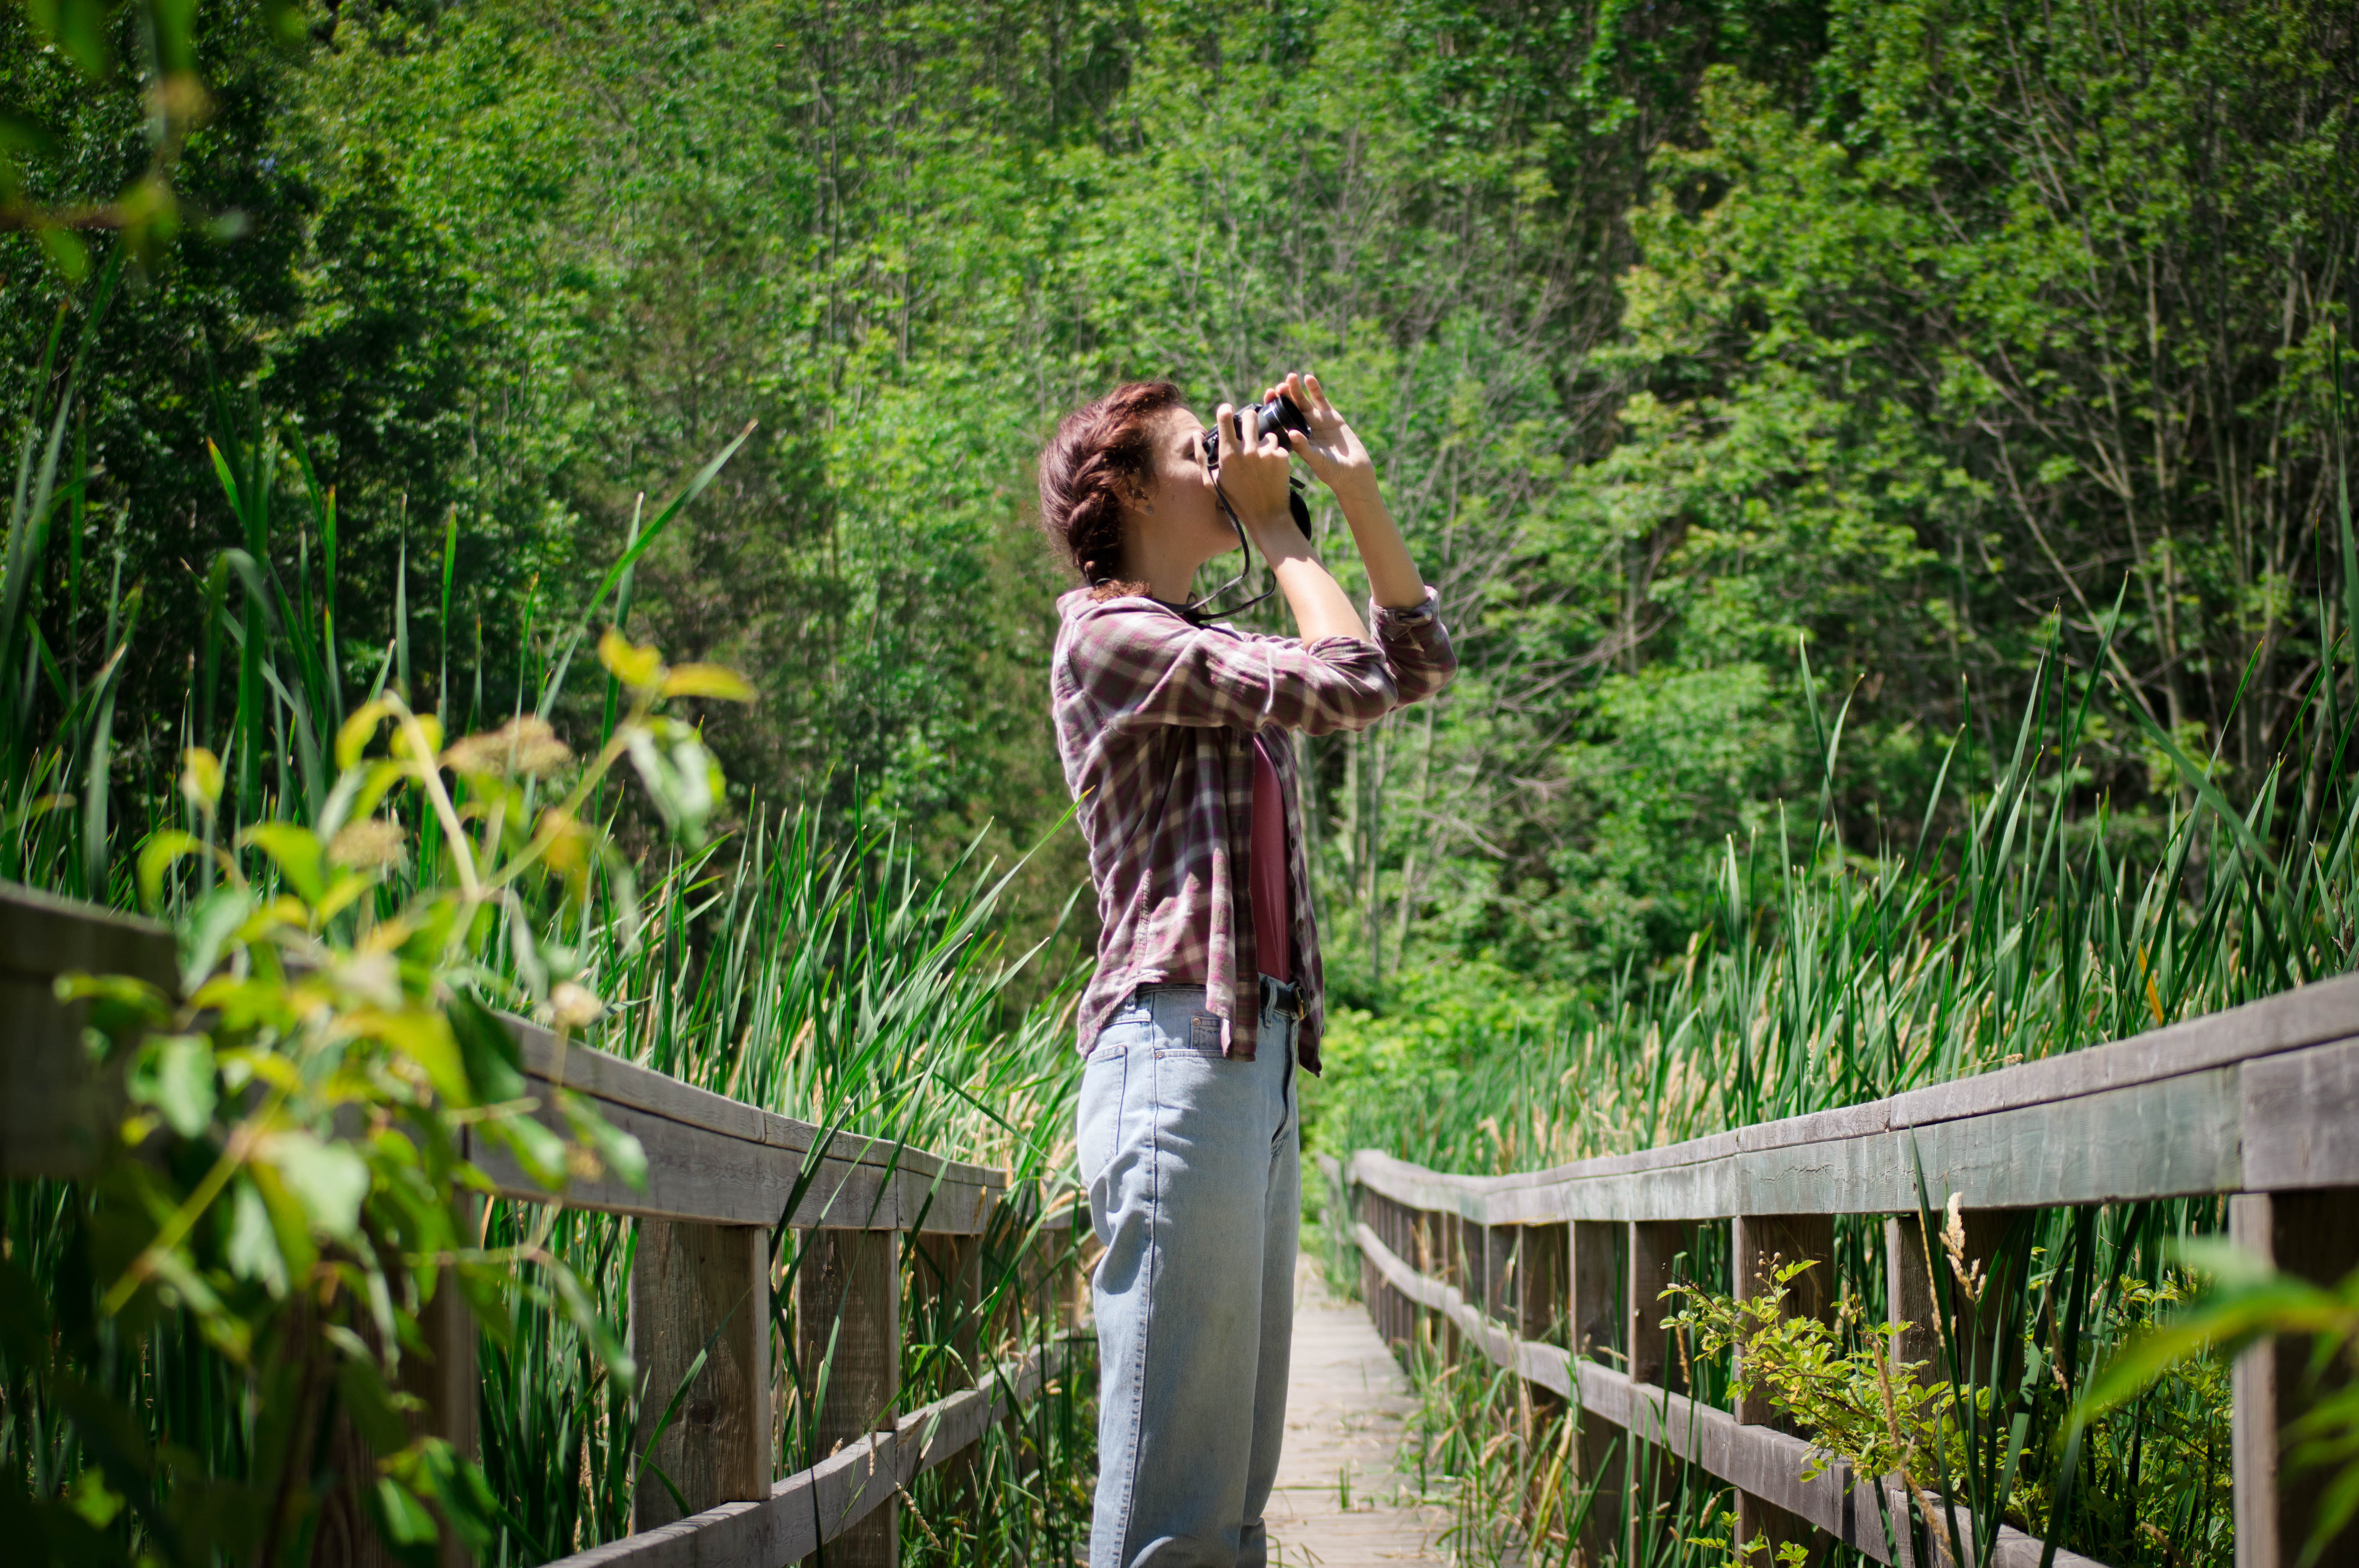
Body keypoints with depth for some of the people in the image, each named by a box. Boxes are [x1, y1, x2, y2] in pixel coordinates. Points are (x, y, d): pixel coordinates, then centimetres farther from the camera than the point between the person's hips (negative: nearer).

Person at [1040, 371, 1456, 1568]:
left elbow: (1421, 662, 25)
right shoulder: (1111, 638, -6)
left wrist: (1358, 492, 18)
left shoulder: (1214, 657, 22)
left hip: (1258, 1055, 10)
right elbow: (1350, 682, -12)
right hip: (1178, 1053, -10)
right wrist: (1274, 530, 1)